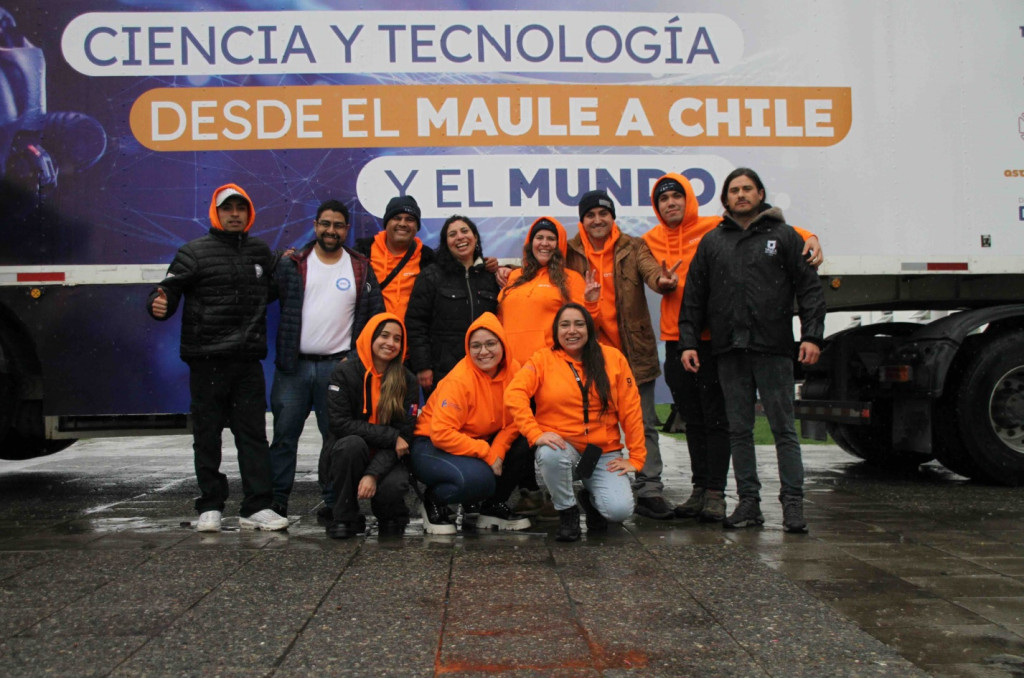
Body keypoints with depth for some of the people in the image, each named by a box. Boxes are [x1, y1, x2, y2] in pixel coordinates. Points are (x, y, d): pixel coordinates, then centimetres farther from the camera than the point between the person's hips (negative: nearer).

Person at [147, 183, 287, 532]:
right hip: (207, 361, -3)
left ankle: (256, 507, 6)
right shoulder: (194, 252, 0)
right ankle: (210, 507, 15)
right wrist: (159, 304, -28)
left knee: (253, 433, 2)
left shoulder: (260, 252, 15)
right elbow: (168, 291, -7)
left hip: (248, 360, 3)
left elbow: (269, 291, 29)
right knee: (207, 435, 4)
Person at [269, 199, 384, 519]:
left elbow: (376, 315, 8)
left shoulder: (361, 269, 8)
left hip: (338, 366, 0)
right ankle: (276, 499, 12)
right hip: (293, 365, 0)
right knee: (284, 433, 3)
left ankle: (336, 501, 13)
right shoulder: (292, 265, 7)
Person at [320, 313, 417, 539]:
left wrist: (373, 474, -23)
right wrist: (391, 436, -20)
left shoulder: (407, 381, -3)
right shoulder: (344, 372, -9)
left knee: (395, 485, -32)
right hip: (344, 457, -1)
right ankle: (344, 518, -14)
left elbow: (403, 435, -9)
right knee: (352, 444, -35)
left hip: (385, 459, 1)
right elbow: (340, 424, -16)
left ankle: (391, 516, 7)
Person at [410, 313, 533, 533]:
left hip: (481, 442, 7)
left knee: (524, 447, -16)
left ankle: (493, 507, 5)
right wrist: (486, 453, -26)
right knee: (478, 478, -35)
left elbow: (515, 419, -3)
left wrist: (498, 451, -20)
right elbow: (441, 434, -27)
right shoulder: (459, 380, -24)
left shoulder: (512, 370, -6)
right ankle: (433, 502, -1)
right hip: (433, 446, -6)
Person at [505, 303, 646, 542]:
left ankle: (591, 498, 17)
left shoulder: (613, 358, 3)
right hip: (562, 446, -1)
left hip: (604, 452, 1)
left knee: (619, 510, -22)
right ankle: (567, 511, -6)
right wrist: (535, 434, -27)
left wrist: (635, 458, 1)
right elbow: (514, 394, -15)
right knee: (550, 454, -37)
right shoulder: (543, 359, 0)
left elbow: (631, 410, 4)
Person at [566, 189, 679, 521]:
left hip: (634, 351, -1)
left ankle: (649, 491, 8)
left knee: (644, 424, 3)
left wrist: (663, 279, -39)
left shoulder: (633, 247, 2)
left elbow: (650, 269, -15)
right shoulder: (571, 253, 5)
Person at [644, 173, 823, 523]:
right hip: (675, 339, 4)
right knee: (693, 420, 11)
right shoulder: (650, 241, 10)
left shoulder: (715, 229, -2)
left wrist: (809, 238, -20)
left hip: (713, 339, -4)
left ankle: (716, 493, 2)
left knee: (716, 418, -3)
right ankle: (700, 489, 20)